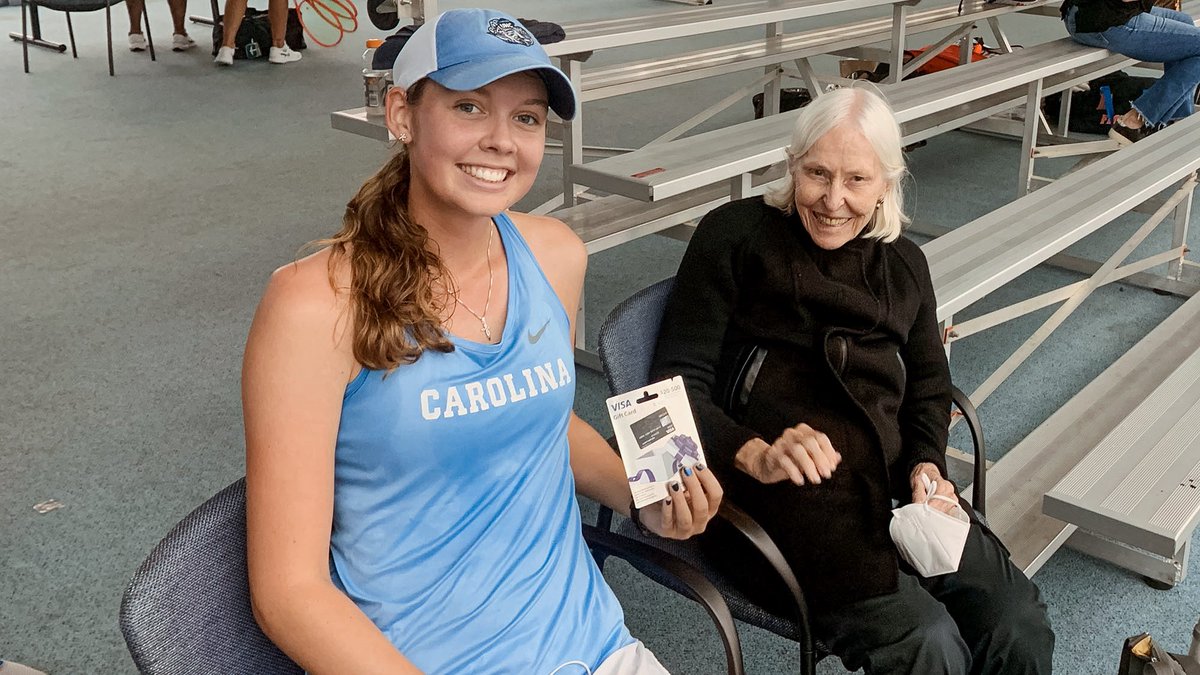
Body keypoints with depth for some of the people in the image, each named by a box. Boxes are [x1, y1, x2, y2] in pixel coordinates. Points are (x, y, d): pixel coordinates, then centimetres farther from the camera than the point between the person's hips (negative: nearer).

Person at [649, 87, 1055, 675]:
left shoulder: (903, 263, 17)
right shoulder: (734, 236, -2)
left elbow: (928, 386, 23)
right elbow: (679, 383, -7)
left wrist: (926, 464, 1)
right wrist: (756, 455, -25)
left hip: (890, 487, 6)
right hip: (776, 495, -5)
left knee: (1019, 626, -14)